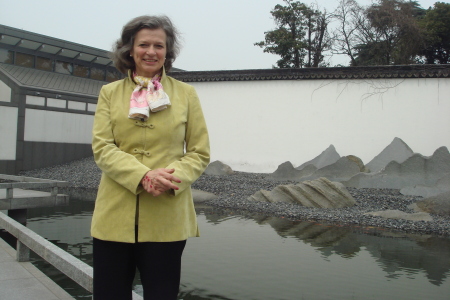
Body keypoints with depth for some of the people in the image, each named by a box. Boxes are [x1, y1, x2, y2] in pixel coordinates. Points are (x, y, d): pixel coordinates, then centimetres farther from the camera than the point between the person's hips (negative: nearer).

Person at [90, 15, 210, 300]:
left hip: (167, 218, -1)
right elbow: (102, 147, -2)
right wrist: (144, 175, -19)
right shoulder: (109, 93, 8)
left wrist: (172, 177, -16)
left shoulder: (186, 93, 6)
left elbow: (200, 152, 4)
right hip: (115, 216, 1)